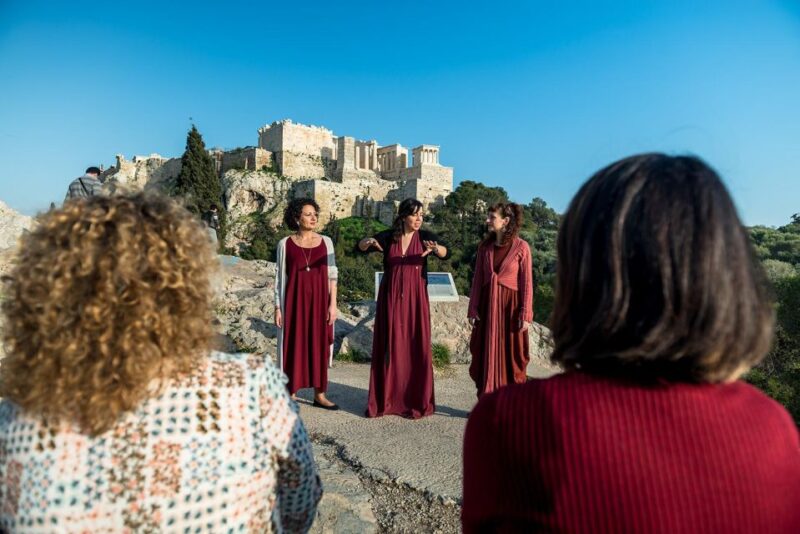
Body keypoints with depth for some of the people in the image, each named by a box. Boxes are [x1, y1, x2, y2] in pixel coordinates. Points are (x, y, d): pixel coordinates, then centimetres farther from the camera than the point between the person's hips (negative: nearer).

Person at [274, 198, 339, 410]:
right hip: (294, 301, -1)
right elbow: (280, 278, 3)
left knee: (319, 345, 6)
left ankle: (319, 394, 17)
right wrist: (278, 307, -2)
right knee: (293, 345, 4)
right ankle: (290, 394, 17)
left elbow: (332, 275, 3)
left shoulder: (325, 242, 3)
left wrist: (333, 304, -3)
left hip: (319, 301, 2)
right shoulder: (285, 244, 0)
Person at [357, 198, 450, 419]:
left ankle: (417, 402, 13)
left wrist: (435, 248, -42)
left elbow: (444, 253, -19)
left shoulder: (425, 237, -1)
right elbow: (361, 246, -10)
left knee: (417, 348, 0)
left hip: (415, 299, -1)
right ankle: (384, 401, 17)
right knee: (388, 347, 5)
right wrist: (368, 242, -33)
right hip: (390, 298, 1)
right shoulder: (388, 237, 1)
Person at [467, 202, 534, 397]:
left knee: (511, 356, 5)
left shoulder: (521, 247, -7)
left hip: (510, 306, -4)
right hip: (488, 305, 4)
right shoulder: (485, 246, 5)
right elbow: (477, 279, 6)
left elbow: (526, 282, -7)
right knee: (486, 355, 8)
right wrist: (473, 309, 3)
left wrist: (525, 314, -10)